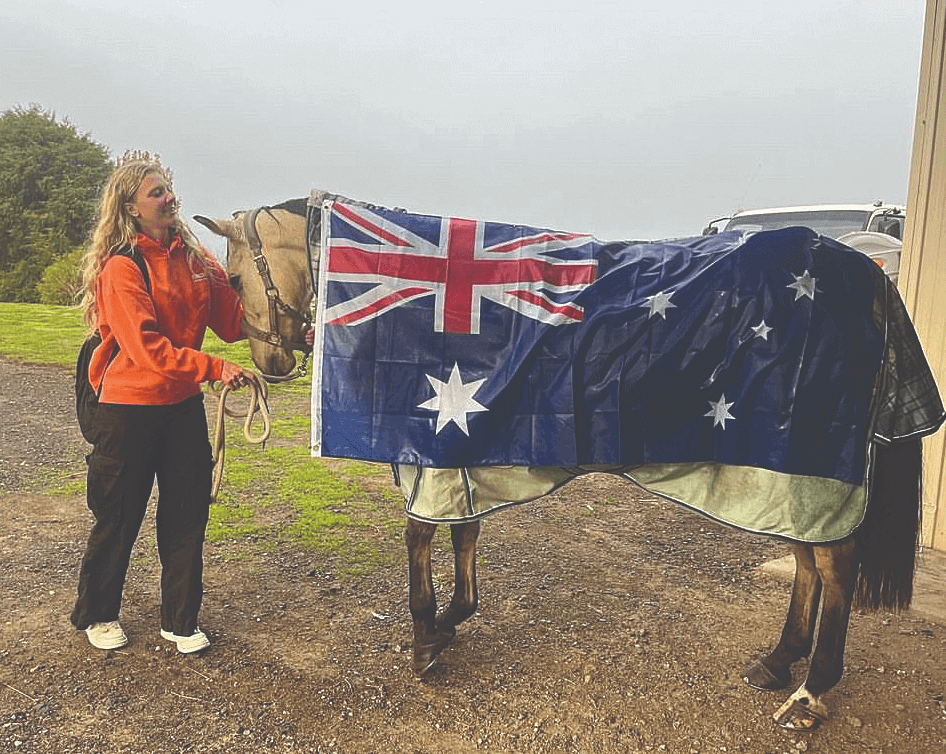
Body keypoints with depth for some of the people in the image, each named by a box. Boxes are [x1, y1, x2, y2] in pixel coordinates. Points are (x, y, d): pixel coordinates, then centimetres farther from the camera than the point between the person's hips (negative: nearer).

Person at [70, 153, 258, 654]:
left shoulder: (194, 258, 4)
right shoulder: (122, 268, -14)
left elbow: (231, 320, 0)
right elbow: (147, 348, -22)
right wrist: (213, 368, -29)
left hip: (183, 406, 5)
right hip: (130, 409, -5)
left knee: (187, 516, 10)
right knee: (118, 518, 10)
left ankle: (180, 620, 27)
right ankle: (97, 614, 34)